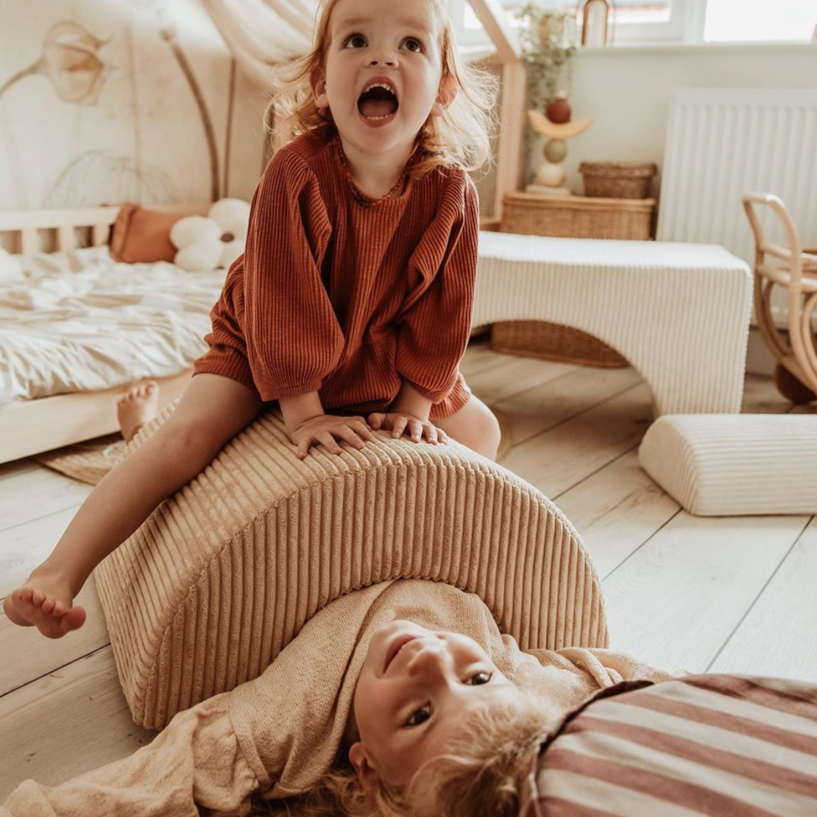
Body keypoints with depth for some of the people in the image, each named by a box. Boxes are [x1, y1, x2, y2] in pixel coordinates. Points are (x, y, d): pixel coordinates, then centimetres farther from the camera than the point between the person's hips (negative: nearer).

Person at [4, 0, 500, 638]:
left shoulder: (452, 193, -20)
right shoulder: (297, 174, -29)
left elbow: (442, 314, -11)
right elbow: (284, 303, -26)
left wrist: (413, 405, -11)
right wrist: (303, 411, -23)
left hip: (386, 360, 4)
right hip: (262, 347, -3)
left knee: (478, 429, 5)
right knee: (189, 433, -22)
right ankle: (59, 574, -17)